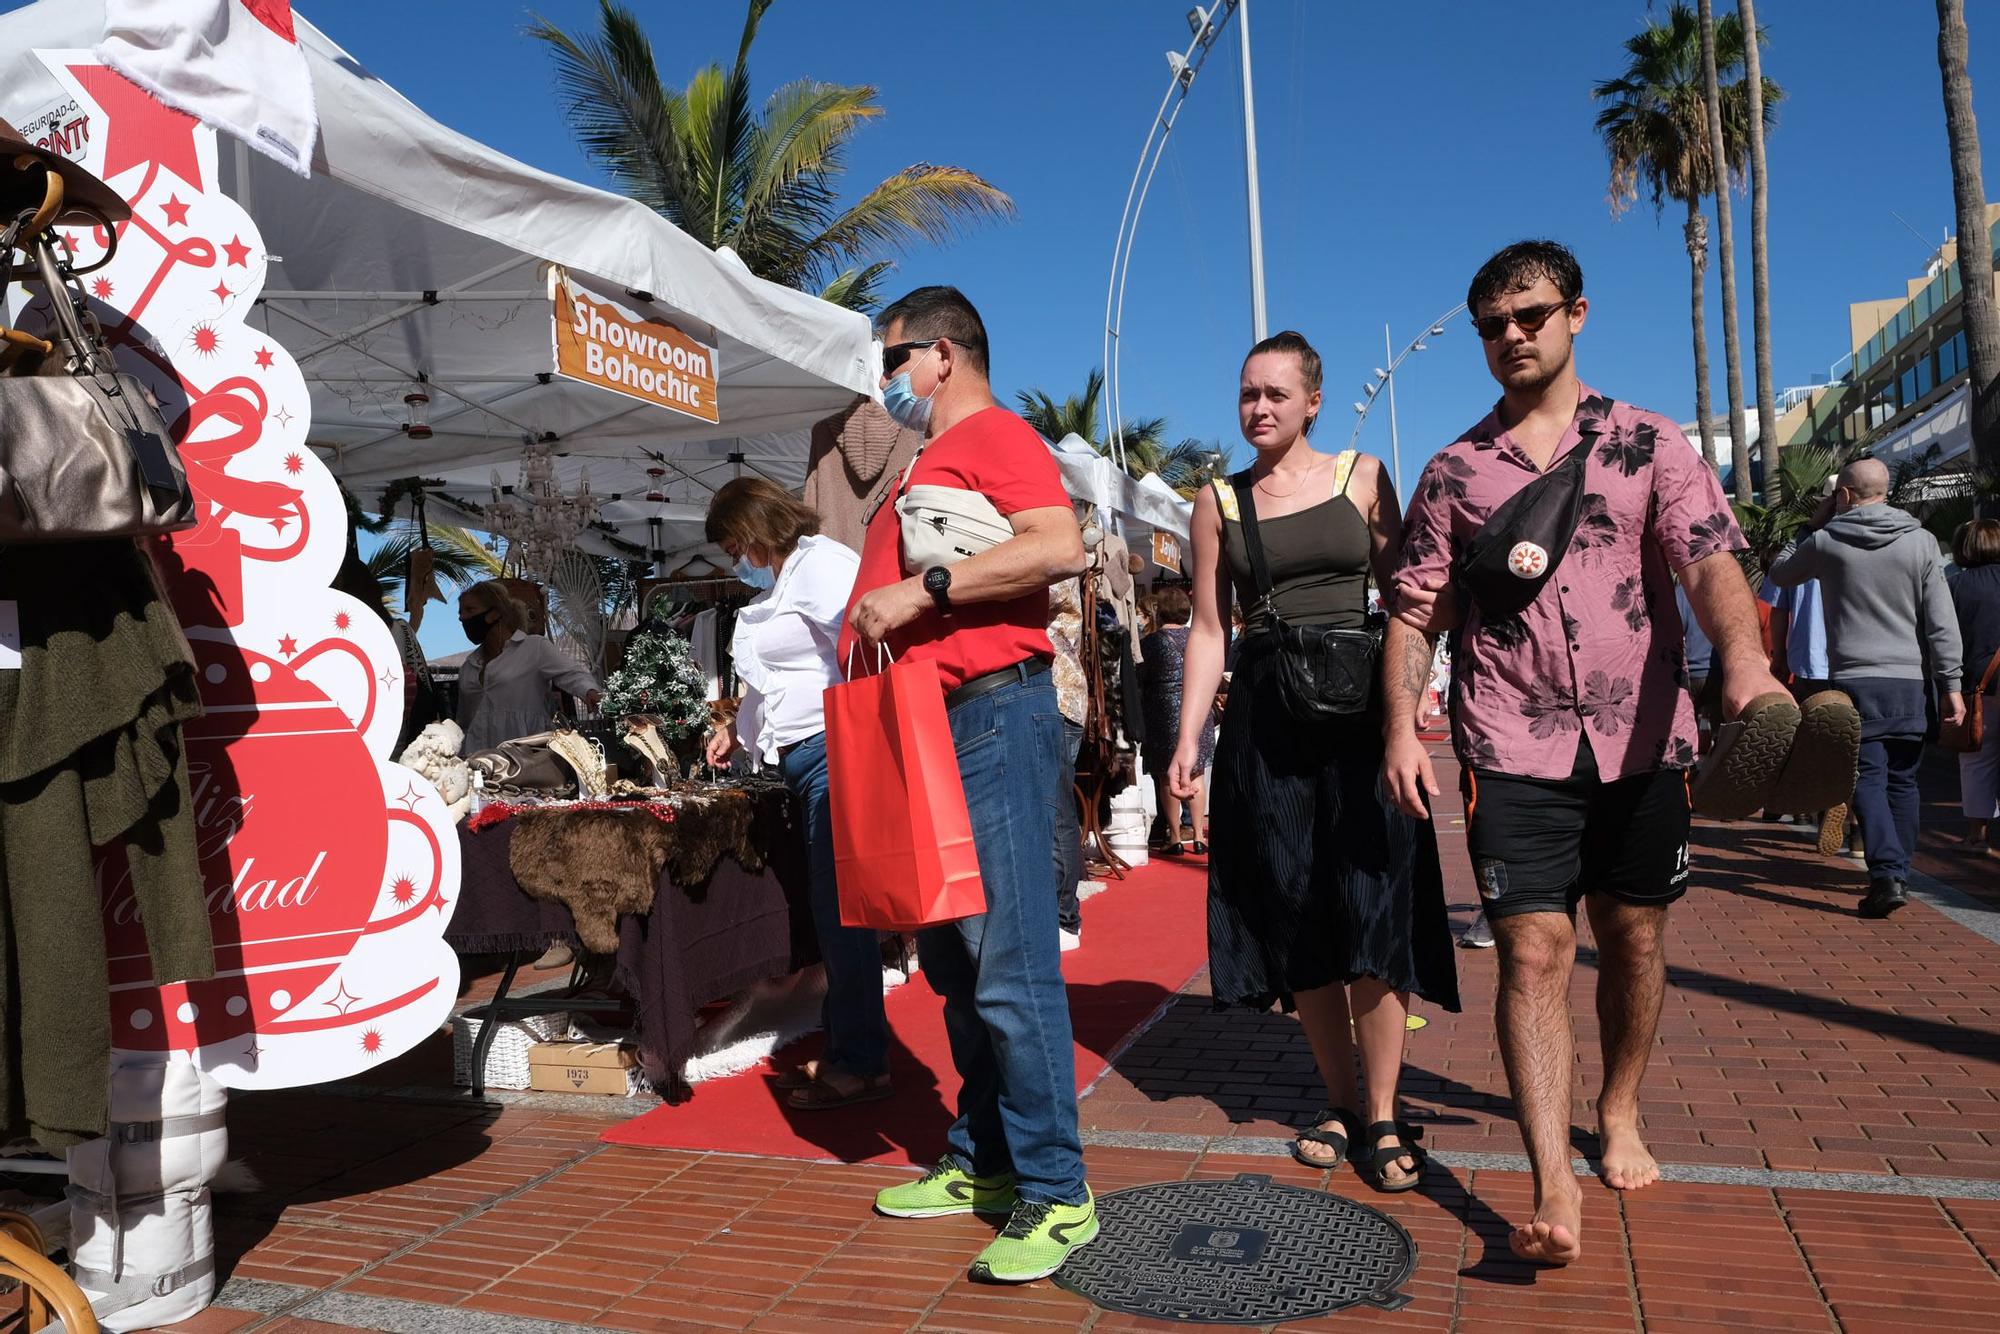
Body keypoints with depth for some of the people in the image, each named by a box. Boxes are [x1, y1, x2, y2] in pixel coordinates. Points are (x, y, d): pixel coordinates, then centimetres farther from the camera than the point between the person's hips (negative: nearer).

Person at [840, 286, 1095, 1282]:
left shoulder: (995, 434, -4)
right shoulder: (928, 464, 25)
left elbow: (1059, 547, -22)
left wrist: (919, 591, -21)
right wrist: (868, 625, 13)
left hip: (993, 719, -10)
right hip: (925, 725, 10)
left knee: (1010, 962, -9)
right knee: (952, 964, 13)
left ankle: (1055, 1194, 0)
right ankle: (980, 1161, 24)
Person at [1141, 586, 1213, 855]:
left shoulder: (1151, 642, -7)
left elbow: (1139, 684, -4)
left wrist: (1138, 719, 7)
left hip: (1165, 714, -3)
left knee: (1167, 778, 4)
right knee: (1197, 775, 11)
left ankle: (1175, 838, 6)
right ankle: (1199, 836, 11)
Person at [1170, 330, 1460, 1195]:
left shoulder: (1362, 478, 6)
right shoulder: (1218, 501, 9)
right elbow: (1208, 628, 8)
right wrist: (1189, 739, -1)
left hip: (1359, 711, -1)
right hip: (1265, 719, 2)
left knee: (1373, 912, -5)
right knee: (1296, 920, 5)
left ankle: (1382, 1119, 7)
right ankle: (1340, 1101, 20)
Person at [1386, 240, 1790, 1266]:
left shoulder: (1648, 442, 5)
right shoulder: (1454, 470, 8)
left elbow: (1709, 562, -9)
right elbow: (1417, 611, 6)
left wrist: (1743, 658, -29)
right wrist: (1401, 729, -6)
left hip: (1641, 740, 1)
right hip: (1514, 750, -1)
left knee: (1632, 938, 12)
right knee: (1534, 953, -7)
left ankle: (1619, 1114, 35)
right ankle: (1553, 1188, -4)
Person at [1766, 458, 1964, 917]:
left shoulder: (1826, 542, -2)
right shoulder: (1920, 541, 2)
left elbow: (1780, 574, 19)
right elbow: (1941, 621, 0)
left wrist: (1814, 526, 23)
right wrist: (1950, 683, 4)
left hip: (1854, 681, -2)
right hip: (1909, 681, 2)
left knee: (1869, 779, -3)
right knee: (1902, 781, 12)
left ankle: (1887, 874, -17)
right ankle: (1897, 873, 19)